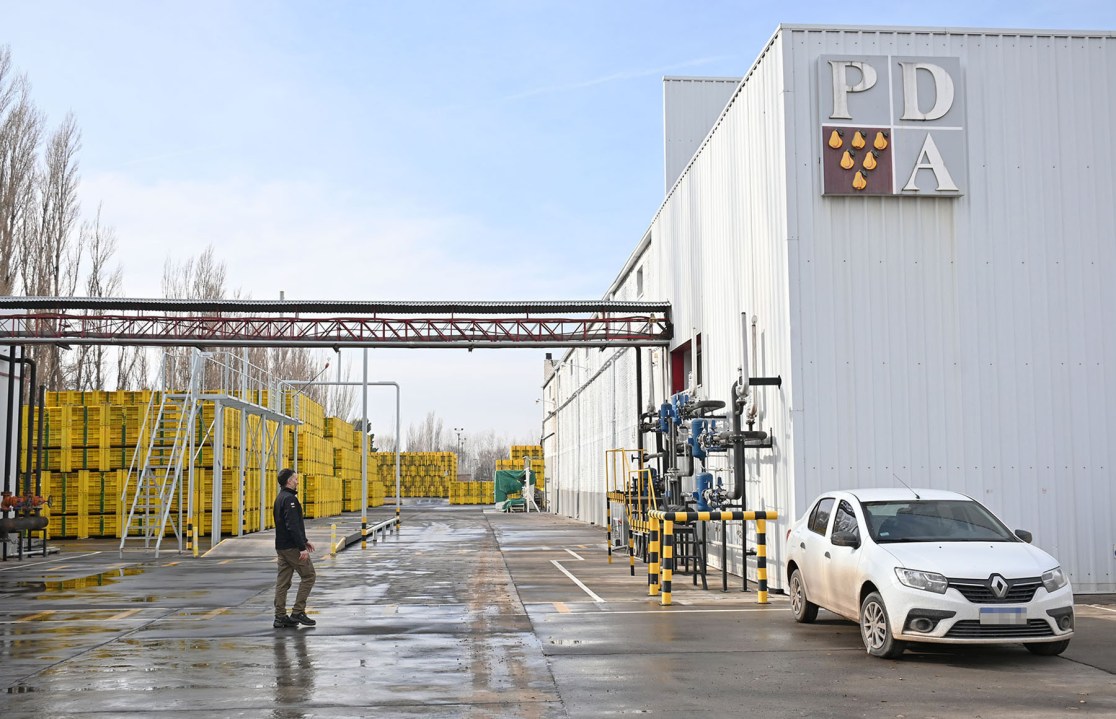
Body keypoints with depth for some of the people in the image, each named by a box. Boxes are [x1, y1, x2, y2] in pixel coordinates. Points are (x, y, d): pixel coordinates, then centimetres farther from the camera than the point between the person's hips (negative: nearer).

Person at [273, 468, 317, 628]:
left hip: (281, 547, 10)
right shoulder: (289, 499, -17)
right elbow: (293, 526, -24)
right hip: (292, 547, -10)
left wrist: (304, 540, 26)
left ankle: (280, 617, 10)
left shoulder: (280, 498, 15)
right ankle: (298, 612, -2)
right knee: (308, 576, 0)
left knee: (282, 581, 9)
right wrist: (302, 547, -23)